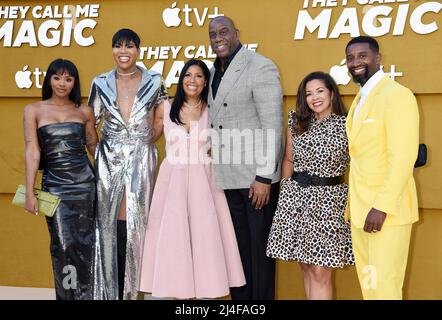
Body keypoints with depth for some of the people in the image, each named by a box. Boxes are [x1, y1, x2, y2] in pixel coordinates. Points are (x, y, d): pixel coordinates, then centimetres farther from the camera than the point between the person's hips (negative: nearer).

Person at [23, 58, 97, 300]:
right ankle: (67, 294, 12)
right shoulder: (33, 110, 5)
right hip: (54, 185, -1)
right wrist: (29, 193, -8)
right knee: (64, 245, -3)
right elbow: (32, 151, -2)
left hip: (84, 182, 1)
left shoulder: (84, 112, 8)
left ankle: (85, 295, 15)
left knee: (84, 243, 2)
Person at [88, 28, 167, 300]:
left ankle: (133, 289, 10)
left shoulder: (154, 82, 2)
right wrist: (97, 151, 4)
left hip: (141, 158, -1)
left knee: (136, 221, 0)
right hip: (109, 158, 1)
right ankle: (110, 290, 11)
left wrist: (146, 138, 5)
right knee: (110, 220, 1)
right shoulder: (101, 83, 5)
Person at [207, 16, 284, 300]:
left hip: (256, 177, -6)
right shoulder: (214, 72, 11)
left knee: (259, 246, 3)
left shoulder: (260, 67, -10)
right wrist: (214, 170, 7)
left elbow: (273, 126, -15)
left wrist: (264, 177, -18)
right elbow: (215, 121, 12)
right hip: (228, 178, 7)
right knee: (238, 246, 14)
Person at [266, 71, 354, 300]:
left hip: (329, 199, -3)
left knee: (321, 272, -6)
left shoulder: (346, 126, -3)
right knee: (306, 268, 9)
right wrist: (284, 192, 13)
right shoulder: (296, 122, 9)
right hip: (295, 197, 4)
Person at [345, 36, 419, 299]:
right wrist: (355, 204, 9)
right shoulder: (361, 99, 16)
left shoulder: (397, 95, -11)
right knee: (367, 284, 12)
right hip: (360, 208, 8)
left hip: (387, 210, -8)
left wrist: (381, 206, -22)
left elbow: (403, 157, -19)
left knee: (383, 286, -6)